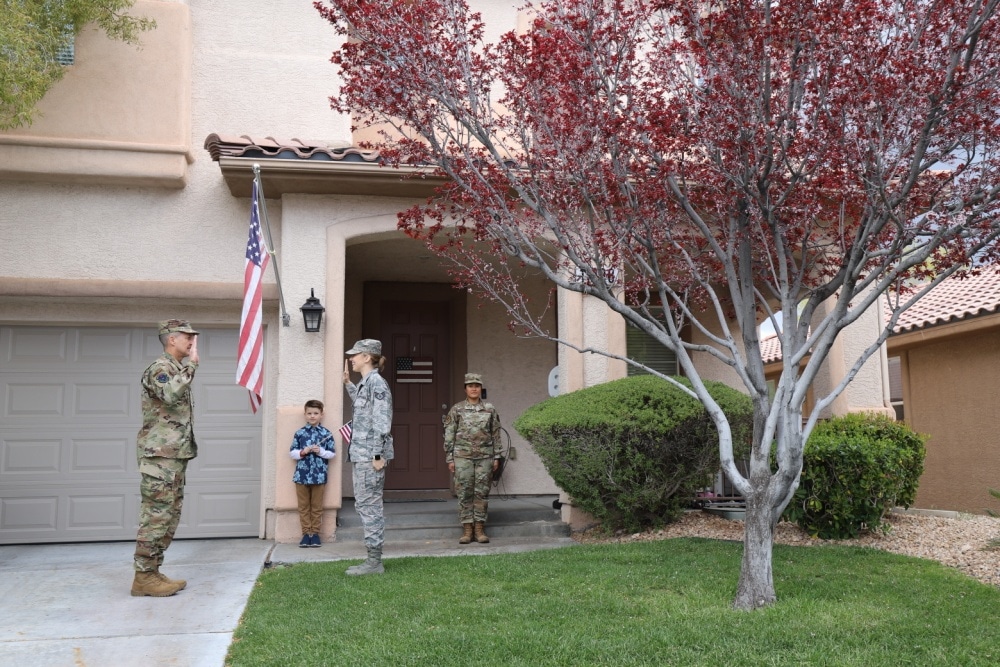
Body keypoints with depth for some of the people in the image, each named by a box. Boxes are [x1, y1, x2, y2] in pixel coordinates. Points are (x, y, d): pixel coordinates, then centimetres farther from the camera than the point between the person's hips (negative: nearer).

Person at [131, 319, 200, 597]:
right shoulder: (160, 368, -10)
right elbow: (171, 396, -30)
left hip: (175, 456, 10)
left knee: (169, 516, 11)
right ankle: (144, 577, -3)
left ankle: (152, 572, 16)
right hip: (160, 455, -10)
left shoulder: (176, 371, 21)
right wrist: (191, 363, -23)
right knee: (156, 515, -8)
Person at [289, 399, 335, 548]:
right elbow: (292, 452, 6)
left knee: (317, 507, 6)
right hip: (302, 474, 1)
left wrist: (320, 451, -14)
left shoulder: (326, 434, 1)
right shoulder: (299, 433, 3)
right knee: (303, 506, 6)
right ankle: (306, 533, 14)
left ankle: (315, 533, 15)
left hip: (319, 475, -1)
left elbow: (332, 453, 3)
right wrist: (302, 452, -12)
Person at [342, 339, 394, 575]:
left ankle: (375, 562, 2)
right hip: (362, 455, 10)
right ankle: (373, 559, 20)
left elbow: (382, 422, -18)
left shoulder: (376, 383, -13)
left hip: (370, 455, -10)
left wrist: (378, 455, -21)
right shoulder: (365, 383, 15)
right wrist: (348, 383, 34)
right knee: (364, 505, 13)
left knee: (369, 505, -5)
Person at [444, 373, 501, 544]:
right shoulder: (457, 409, 3)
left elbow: (496, 435, 9)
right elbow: (449, 435, 3)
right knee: (464, 493, 1)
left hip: (485, 457, 1)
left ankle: (480, 529, 9)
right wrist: (449, 459, -1)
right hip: (463, 457, -1)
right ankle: (467, 529, 7)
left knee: (482, 493, 3)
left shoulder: (490, 409, 6)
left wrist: (496, 457, 5)